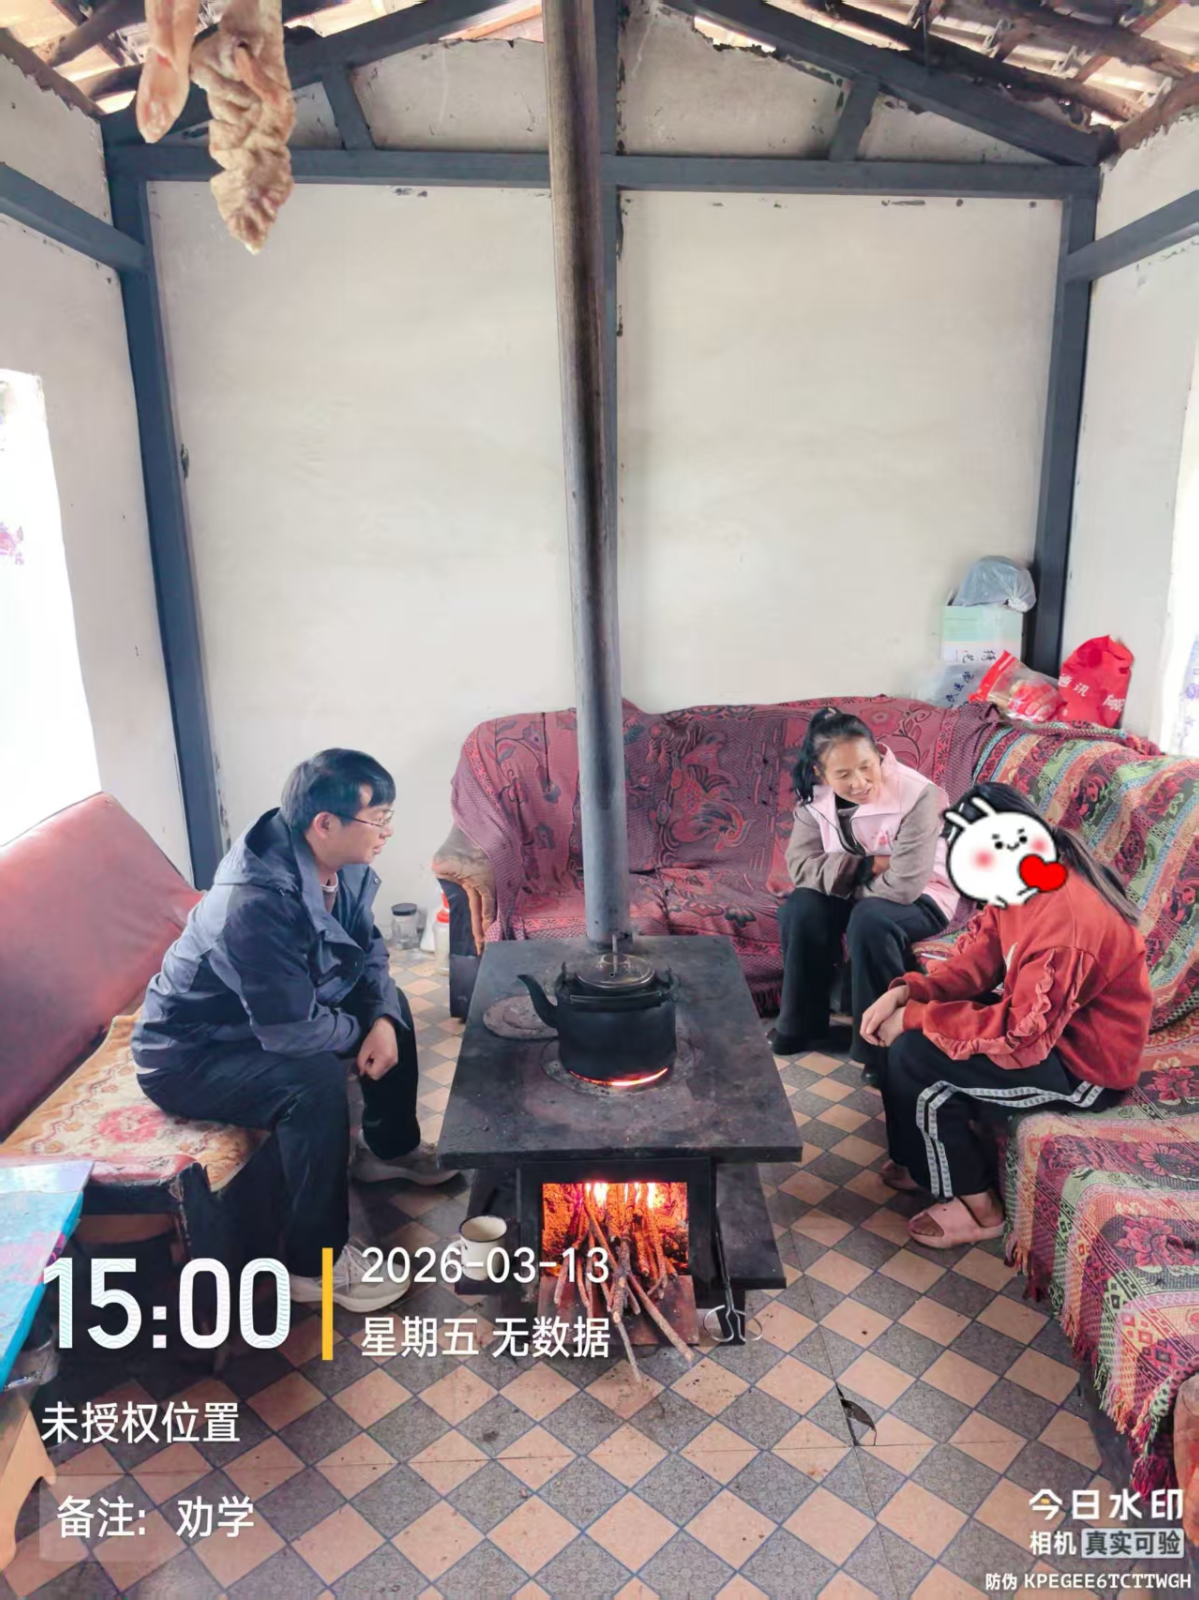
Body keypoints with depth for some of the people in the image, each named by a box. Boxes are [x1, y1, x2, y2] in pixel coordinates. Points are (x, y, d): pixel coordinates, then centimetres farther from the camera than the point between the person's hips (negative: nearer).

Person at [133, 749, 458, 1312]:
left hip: (264, 1016, 9)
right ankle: (315, 1261, -12)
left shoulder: (338, 866, -10)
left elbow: (368, 950, 3)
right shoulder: (257, 904, -36)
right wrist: (362, 1033, -15)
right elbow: (292, 1031, -34)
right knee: (315, 1080, -31)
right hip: (185, 1057, -9)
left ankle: (390, 1147, 26)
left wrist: (382, 1019, -14)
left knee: (392, 1008, 6)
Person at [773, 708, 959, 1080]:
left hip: (920, 898, -5)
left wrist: (843, 877, -17)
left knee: (870, 919, -35)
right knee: (800, 908, -24)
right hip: (860, 894, 5)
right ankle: (802, 1027, -4)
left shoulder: (917, 795, -29)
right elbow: (800, 864, -14)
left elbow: (903, 885, -32)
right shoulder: (815, 796, -12)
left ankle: (883, 1045, -18)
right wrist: (865, 866, -25)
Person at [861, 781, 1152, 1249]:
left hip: (1084, 1065, -9)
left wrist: (917, 1017, -26)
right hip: (1044, 1021, 9)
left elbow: (1021, 1036, -33)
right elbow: (978, 960, 1)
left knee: (914, 1054, -18)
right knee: (905, 1020, 3)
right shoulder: (1023, 883, -5)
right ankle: (923, 1160, 19)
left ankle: (979, 1206, 2)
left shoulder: (1067, 922, -34)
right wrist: (907, 992, -15)